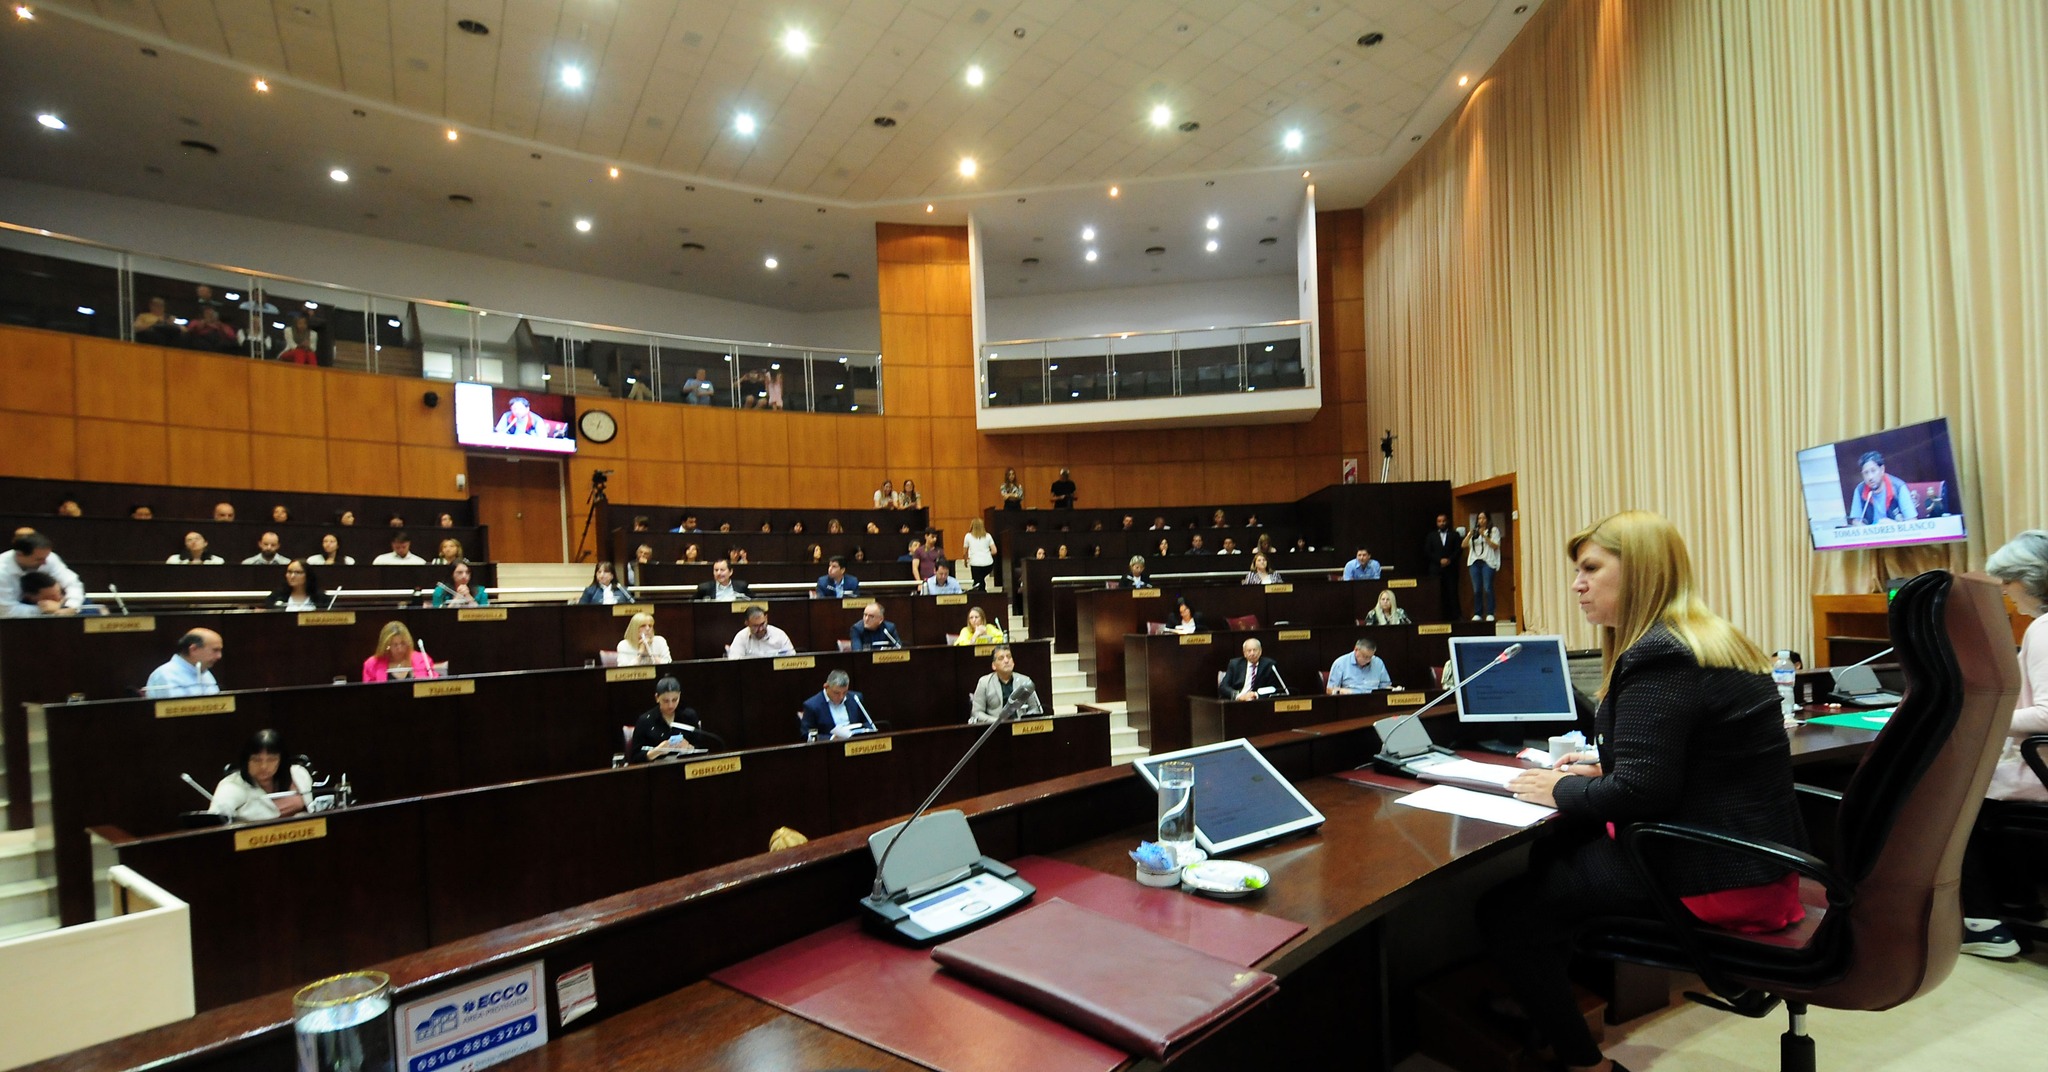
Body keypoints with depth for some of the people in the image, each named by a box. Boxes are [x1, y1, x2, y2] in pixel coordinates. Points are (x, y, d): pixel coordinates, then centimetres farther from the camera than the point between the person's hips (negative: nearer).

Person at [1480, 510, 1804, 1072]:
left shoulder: (1659, 658, -20)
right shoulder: (1716, 640, 13)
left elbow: (1640, 793, -26)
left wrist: (1561, 790, -10)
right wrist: (1602, 764, 13)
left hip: (1718, 880, -11)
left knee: (1504, 911, -6)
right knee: (1552, 854, 21)